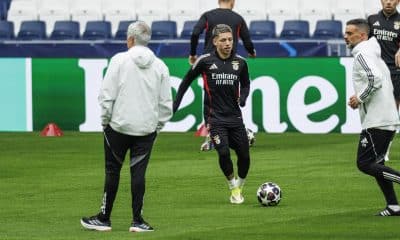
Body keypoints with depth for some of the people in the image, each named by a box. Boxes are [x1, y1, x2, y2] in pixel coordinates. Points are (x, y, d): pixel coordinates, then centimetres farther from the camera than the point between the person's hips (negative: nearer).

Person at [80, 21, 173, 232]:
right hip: (147, 128, 3)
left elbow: (106, 96, -8)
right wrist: (157, 126, 16)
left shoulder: (119, 60, -6)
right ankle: (137, 220, 2)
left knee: (112, 171, 5)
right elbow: (166, 104, 7)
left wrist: (105, 120, 4)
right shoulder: (160, 66, 4)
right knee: (138, 172, 4)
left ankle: (104, 218, 11)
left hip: (119, 126, -3)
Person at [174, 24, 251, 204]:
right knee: (224, 152, -19)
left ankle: (239, 185, 29)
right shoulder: (205, 61, -6)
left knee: (244, 155, 3)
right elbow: (187, 80, 7)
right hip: (215, 118, -3)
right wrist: (176, 103, 6)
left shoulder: (240, 62, 2)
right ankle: (233, 187, 5)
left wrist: (243, 97, -1)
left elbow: (245, 83, 20)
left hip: (235, 116, 3)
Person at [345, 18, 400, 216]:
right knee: (374, 163, 14)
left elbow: (375, 80, -28)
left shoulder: (362, 54, -12)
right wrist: (361, 98, 16)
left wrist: (360, 98, -14)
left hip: (377, 121, -10)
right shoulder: (373, 53, 19)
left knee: (365, 164, -9)